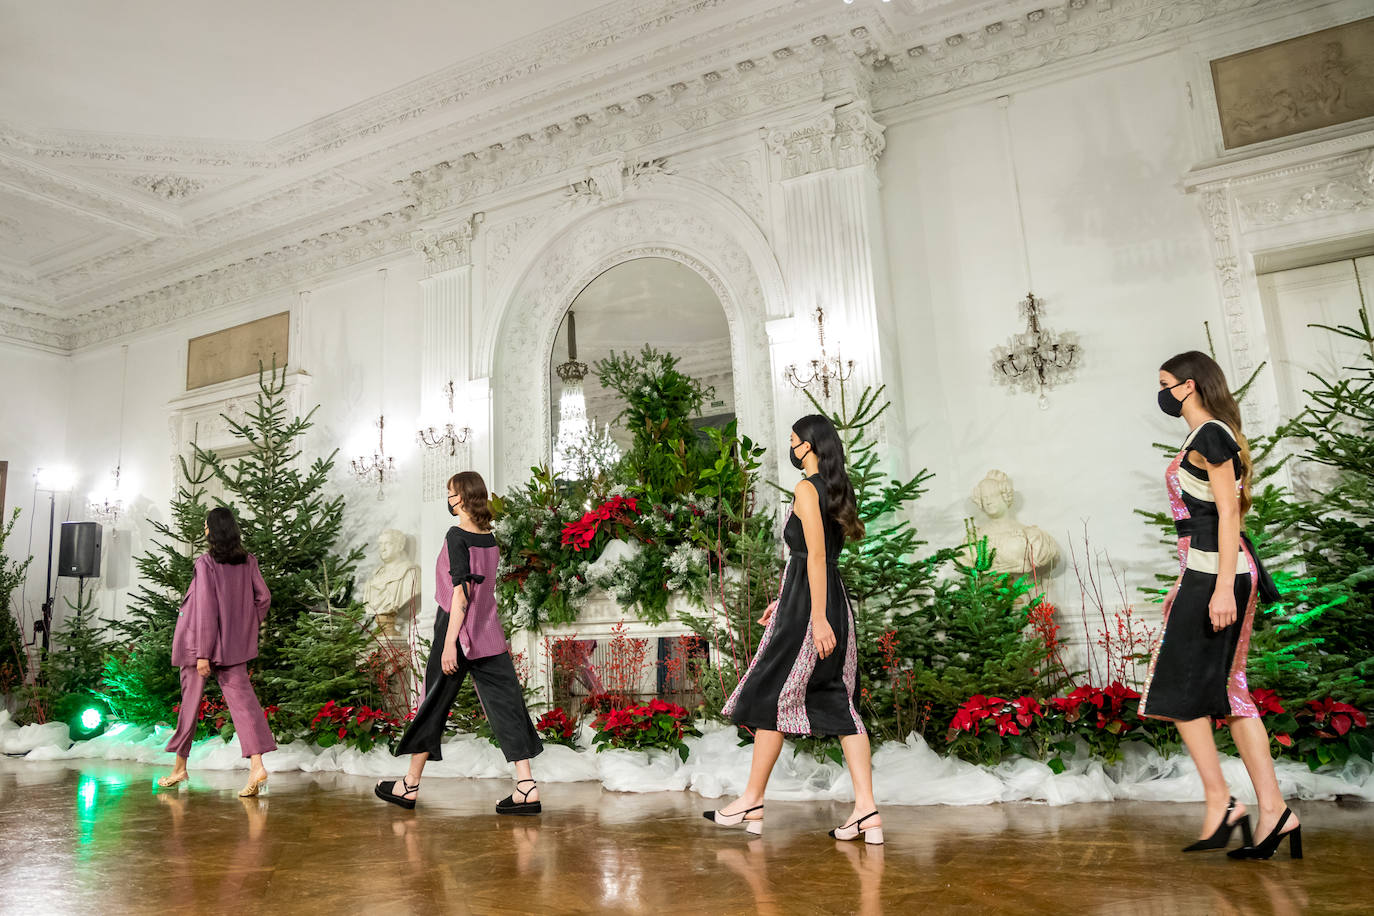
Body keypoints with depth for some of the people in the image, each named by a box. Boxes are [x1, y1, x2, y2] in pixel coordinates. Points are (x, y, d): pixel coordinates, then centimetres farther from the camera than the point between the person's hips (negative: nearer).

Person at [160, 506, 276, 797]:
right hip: (235, 645, 4)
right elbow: (263, 597, 4)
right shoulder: (248, 561, 2)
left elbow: (206, 609, -16)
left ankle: (180, 766, 28)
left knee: (191, 700, 12)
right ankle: (257, 764, -18)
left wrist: (202, 653, -14)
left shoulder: (206, 562, -13)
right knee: (241, 696, -3)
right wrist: (247, 629, 17)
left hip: (202, 642, -4)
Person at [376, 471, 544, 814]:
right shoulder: (490, 538, 9)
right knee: (505, 702, 1)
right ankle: (527, 787, -4)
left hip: (458, 631, -6)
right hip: (489, 636, 6)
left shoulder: (457, 536, -12)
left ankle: (410, 785, 22)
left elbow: (461, 591, -18)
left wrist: (449, 642, -18)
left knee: (433, 704, 8)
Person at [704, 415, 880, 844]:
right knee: (838, 700, 6)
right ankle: (866, 809, 3)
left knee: (771, 695, 2)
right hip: (834, 598, 9)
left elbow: (816, 556, -18)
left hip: (807, 604, -9)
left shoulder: (806, 489, -10)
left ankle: (753, 801, 12)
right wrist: (782, 600, 27)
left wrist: (817, 618, -21)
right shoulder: (835, 488, 17)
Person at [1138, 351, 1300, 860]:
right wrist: (1186, 583, 24)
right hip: (1209, 571, 10)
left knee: (1180, 688, -4)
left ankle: (1221, 804, 1)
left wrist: (1222, 587, -22)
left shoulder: (1210, 436, -10)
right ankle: (1273, 812, 10)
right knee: (1228, 692, 8)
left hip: (1214, 572, -10)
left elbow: (1228, 513, -17)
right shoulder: (1211, 437, 19)